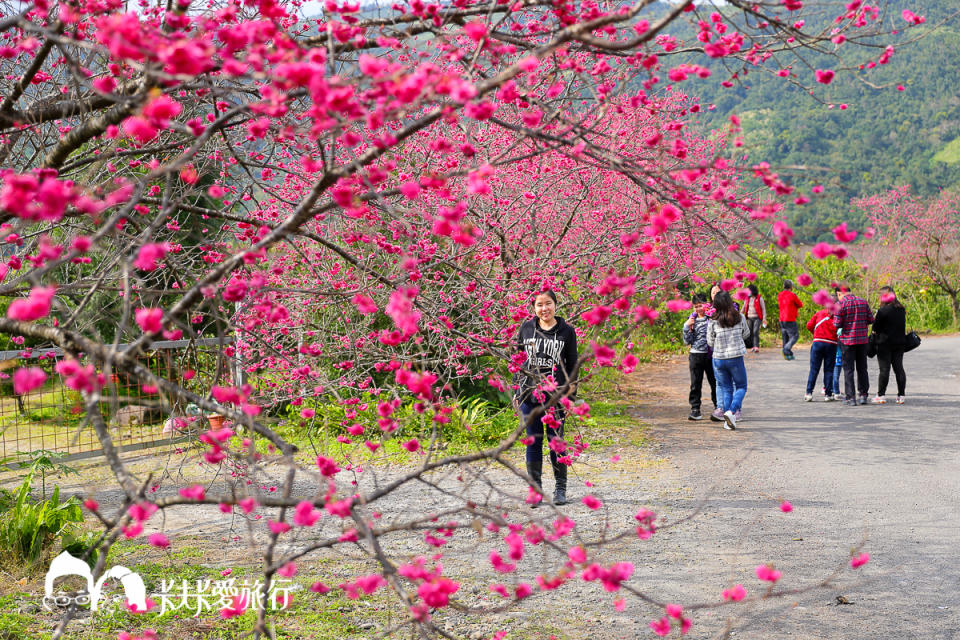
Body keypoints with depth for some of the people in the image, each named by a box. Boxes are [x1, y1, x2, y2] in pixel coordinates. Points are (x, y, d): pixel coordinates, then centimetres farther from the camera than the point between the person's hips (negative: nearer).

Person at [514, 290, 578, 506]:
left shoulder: (566, 331, 3)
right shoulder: (526, 328, 7)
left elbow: (572, 365, 6)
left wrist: (570, 393, 0)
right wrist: (516, 391, 10)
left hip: (555, 395, -2)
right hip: (529, 392, 2)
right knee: (533, 440, 4)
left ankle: (560, 488, 15)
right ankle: (535, 489, 11)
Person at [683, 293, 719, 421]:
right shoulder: (692, 320, 7)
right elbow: (687, 341, 5)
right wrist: (687, 327, -8)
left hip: (711, 355, -2)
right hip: (696, 355, 2)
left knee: (715, 382, 5)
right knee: (695, 384, 4)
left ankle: (719, 408, 16)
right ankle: (695, 409, 9)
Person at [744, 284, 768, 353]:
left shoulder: (759, 298, -5)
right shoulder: (748, 298, 8)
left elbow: (763, 308, -4)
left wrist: (764, 318, -9)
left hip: (757, 317, -5)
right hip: (749, 318, 5)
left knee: (755, 332, -18)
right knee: (750, 332, 1)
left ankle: (756, 347, -20)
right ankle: (752, 347, 9)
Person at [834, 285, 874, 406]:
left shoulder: (841, 304, -8)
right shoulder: (863, 301, 5)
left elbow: (837, 324, -13)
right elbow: (871, 320, 5)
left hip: (847, 340, -4)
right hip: (862, 339, 4)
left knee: (848, 369, 2)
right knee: (862, 368, 14)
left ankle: (851, 398, 0)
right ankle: (863, 395, 17)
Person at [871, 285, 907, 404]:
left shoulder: (883, 310, -16)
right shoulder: (902, 310, 5)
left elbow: (876, 327, -13)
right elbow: (903, 325, 14)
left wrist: (875, 332, 7)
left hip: (885, 342, -6)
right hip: (899, 342, 6)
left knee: (884, 369, -2)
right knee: (899, 368, 9)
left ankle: (881, 395, 1)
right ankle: (901, 395, 9)